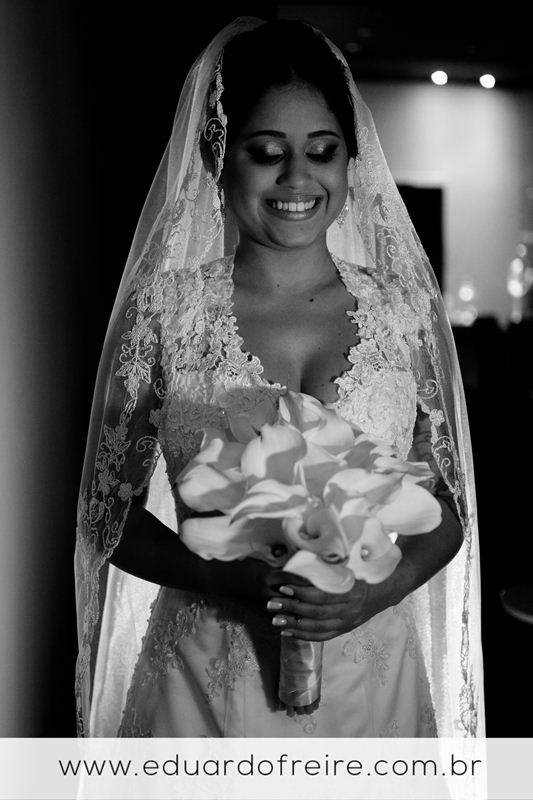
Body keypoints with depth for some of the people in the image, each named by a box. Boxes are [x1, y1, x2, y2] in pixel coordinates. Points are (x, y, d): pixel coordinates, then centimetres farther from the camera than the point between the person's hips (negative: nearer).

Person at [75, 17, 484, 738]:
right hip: (203, 675, -1)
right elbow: (112, 509, -3)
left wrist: (378, 590, -15)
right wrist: (225, 579, -18)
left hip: (369, 674, 2)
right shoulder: (163, 306, -6)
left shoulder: (406, 307, -2)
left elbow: (448, 507, 3)